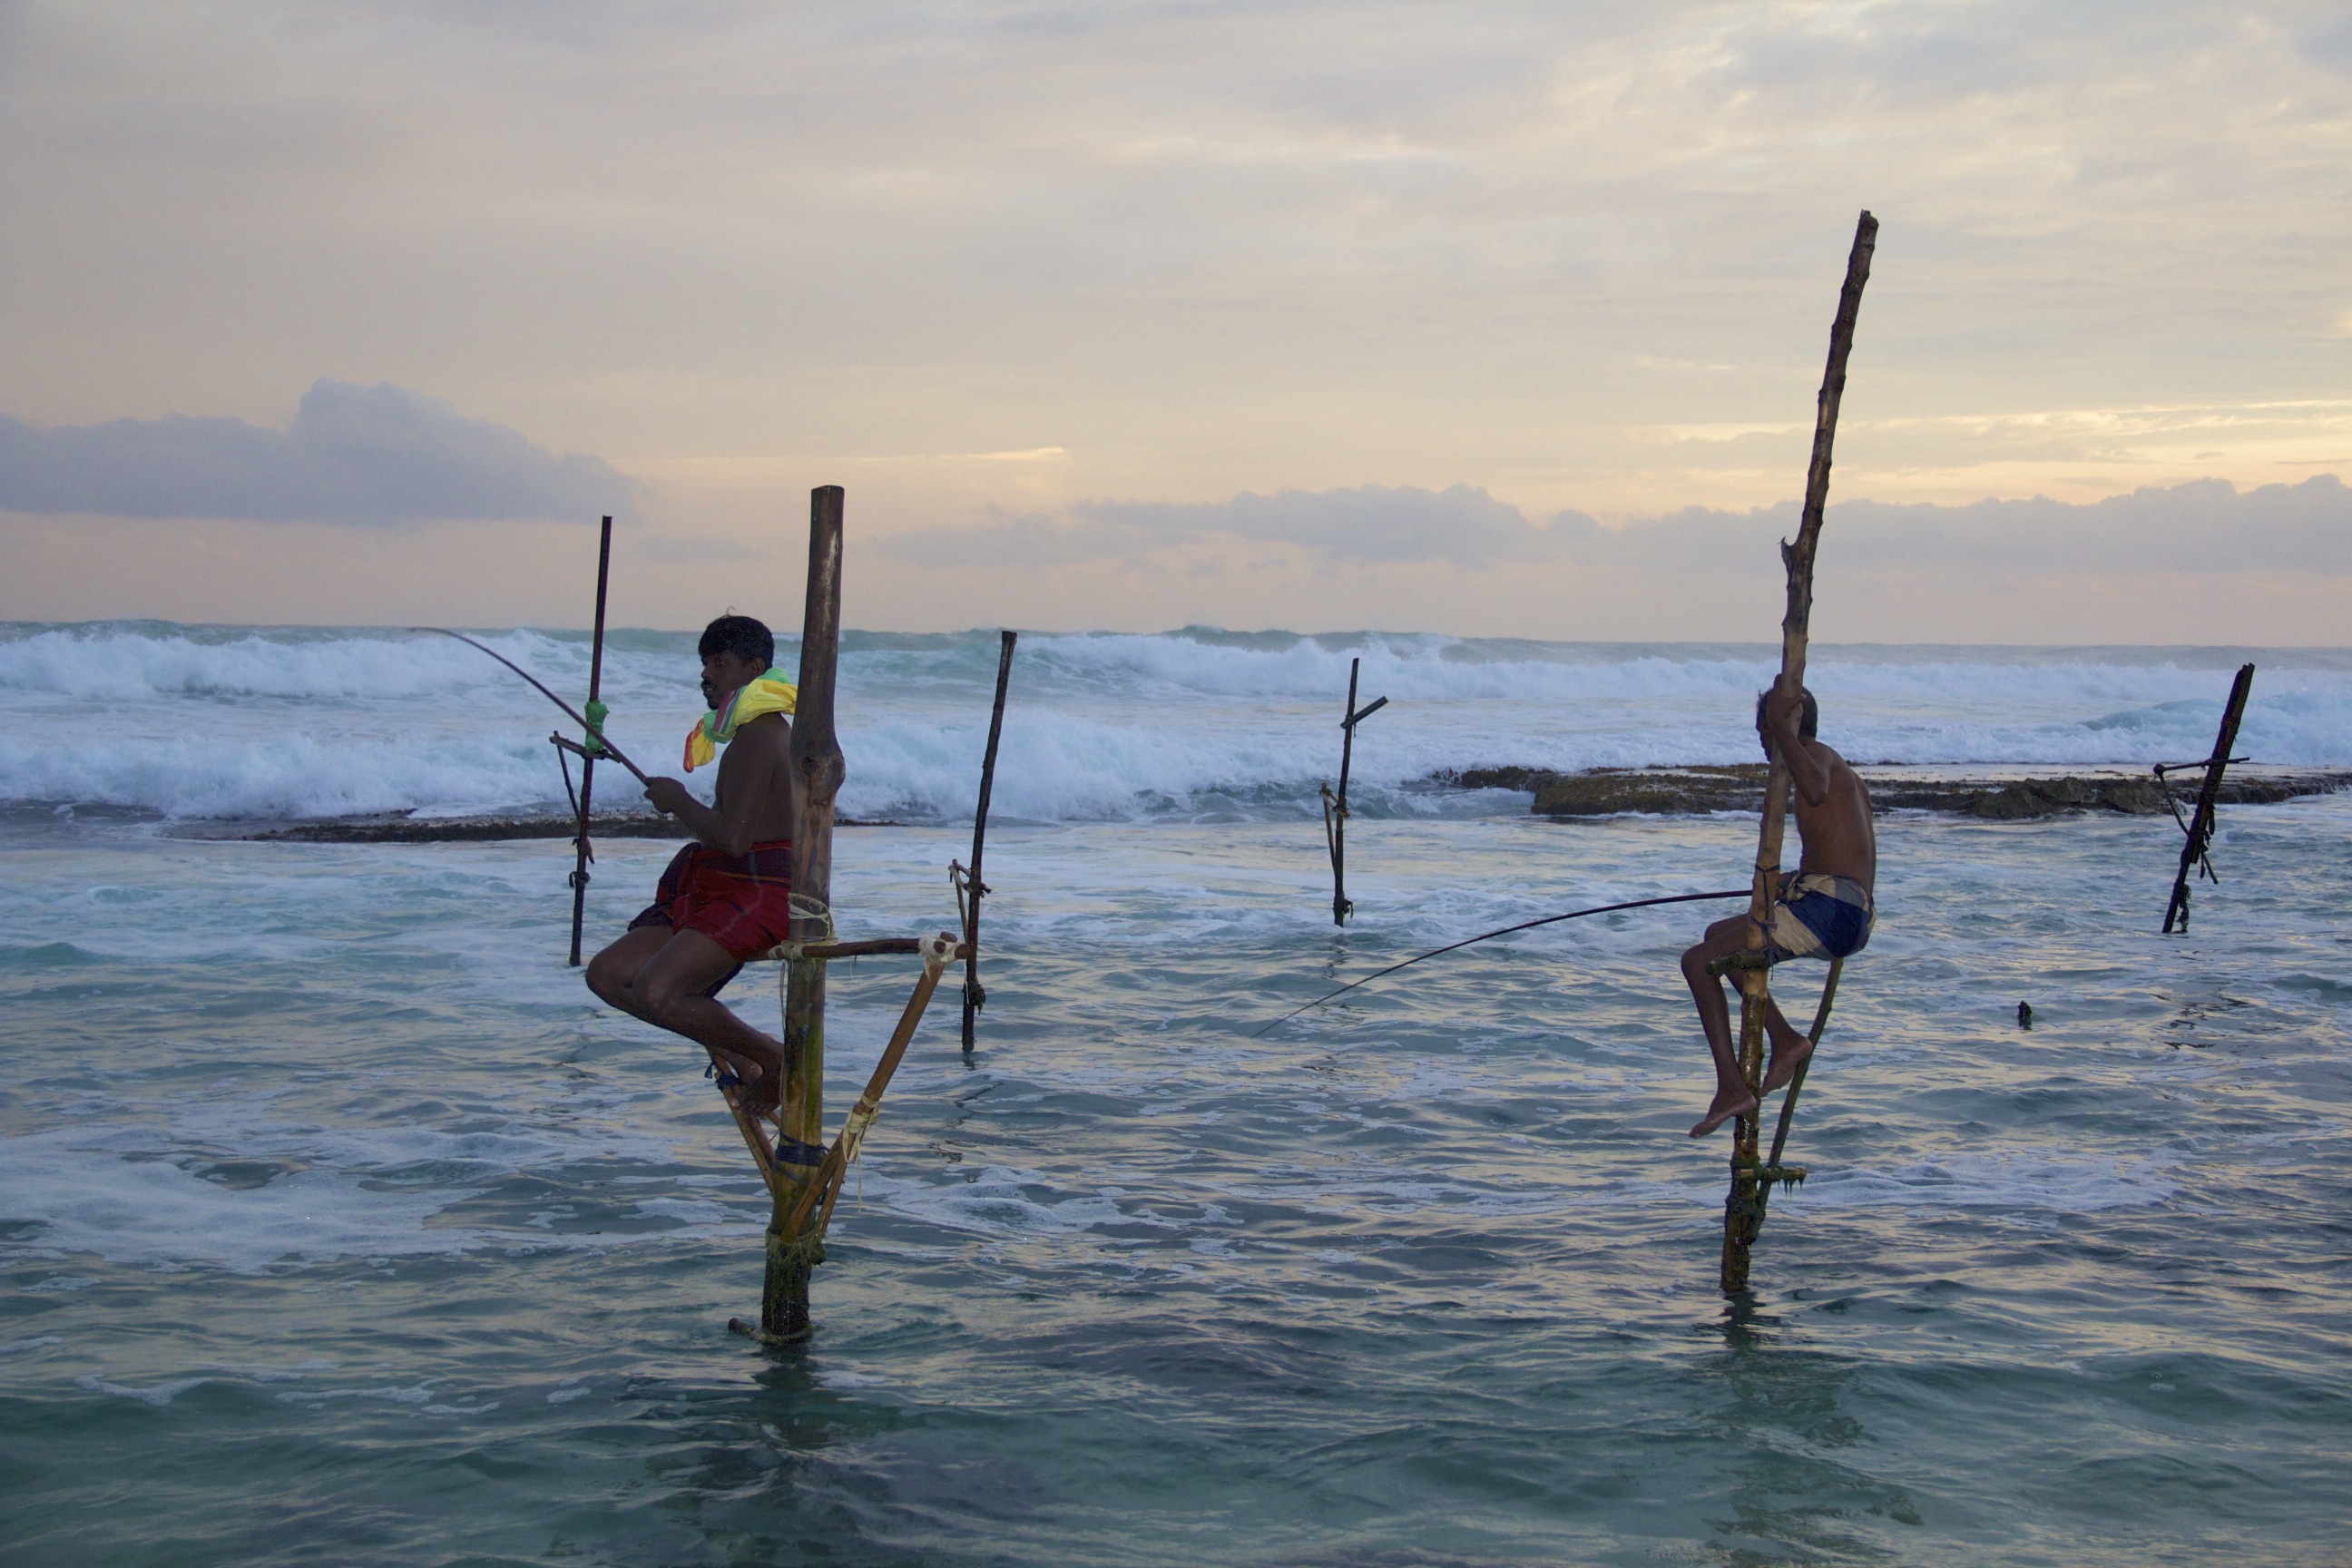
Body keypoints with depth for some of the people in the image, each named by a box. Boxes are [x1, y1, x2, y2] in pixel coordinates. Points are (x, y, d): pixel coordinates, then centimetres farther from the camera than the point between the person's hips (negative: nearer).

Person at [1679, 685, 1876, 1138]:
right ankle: (1784, 1040, 14)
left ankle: (1732, 1088, -15)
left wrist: (1780, 725, -24)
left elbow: (1815, 791, -32)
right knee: (1718, 935, 26)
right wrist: (1795, 878, 33)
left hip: (1827, 909, -10)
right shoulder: (1843, 772, 25)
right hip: (1856, 921, 10)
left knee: (1699, 962, -8)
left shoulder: (1817, 755, -5)